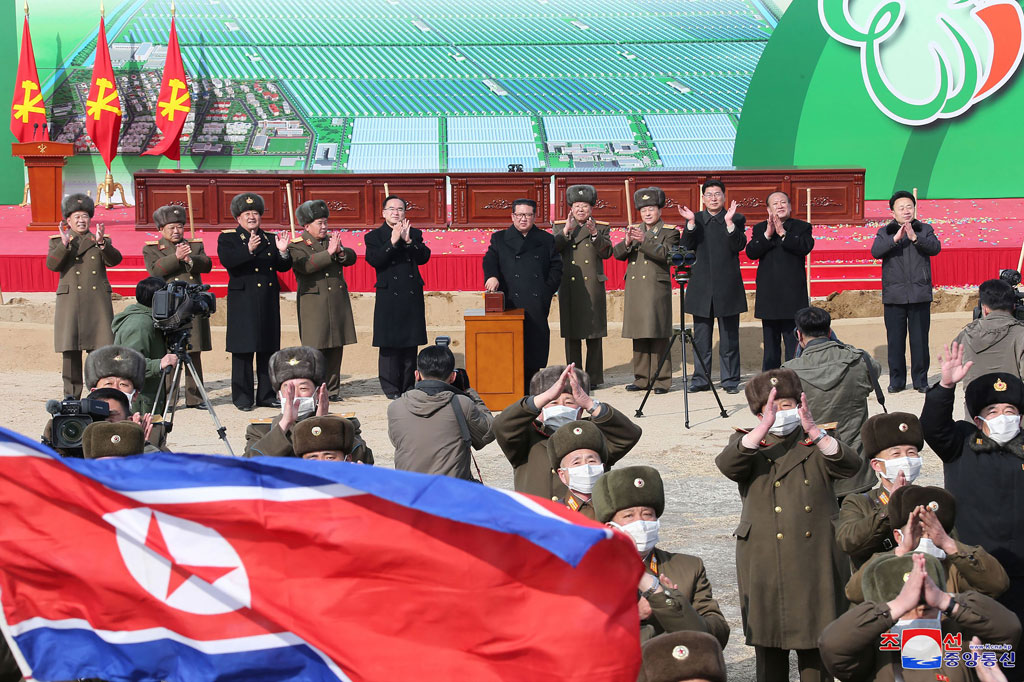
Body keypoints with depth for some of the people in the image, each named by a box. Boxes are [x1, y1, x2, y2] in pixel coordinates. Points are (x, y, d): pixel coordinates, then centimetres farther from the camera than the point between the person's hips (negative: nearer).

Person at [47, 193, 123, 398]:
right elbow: (51, 264, -6)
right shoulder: (58, 241, 11)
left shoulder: (103, 241, 14)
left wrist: (101, 243, -20)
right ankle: (72, 396, 4)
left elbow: (114, 260, -4)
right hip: (70, 302, -1)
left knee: (101, 347, -3)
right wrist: (64, 244, -19)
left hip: (98, 302, 1)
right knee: (70, 350, -2)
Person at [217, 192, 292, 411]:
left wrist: (282, 252, -11)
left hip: (269, 301, 5)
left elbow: (283, 267, 10)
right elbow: (227, 260, -16)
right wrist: (248, 250, -31)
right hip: (243, 301, -5)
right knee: (243, 350, -4)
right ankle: (242, 397, 2)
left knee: (268, 348, 7)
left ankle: (266, 395, 14)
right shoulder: (227, 238, 3)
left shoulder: (270, 239, 16)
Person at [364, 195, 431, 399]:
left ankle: (408, 387, 13)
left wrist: (408, 241, -15)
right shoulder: (374, 236, 4)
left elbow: (424, 257, -1)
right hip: (389, 298, -3)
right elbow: (374, 260, -12)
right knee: (389, 345, -4)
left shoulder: (414, 234, 12)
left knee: (411, 344, 6)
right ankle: (391, 389, 1)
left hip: (412, 298, 3)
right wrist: (393, 242, -21)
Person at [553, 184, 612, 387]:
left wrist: (595, 234, -18)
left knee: (594, 334, 0)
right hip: (569, 287, 1)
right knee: (571, 334, 2)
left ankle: (593, 377, 6)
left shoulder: (602, 228, 8)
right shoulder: (559, 227, 10)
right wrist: (566, 231, -16)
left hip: (593, 287, -1)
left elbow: (607, 253, -5)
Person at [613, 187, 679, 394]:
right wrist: (627, 242, -15)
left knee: (658, 335, -5)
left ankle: (661, 380, 0)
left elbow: (665, 254, -15)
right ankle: (642, 379, 13)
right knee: (639, 335, 7)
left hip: (656, 289, -5)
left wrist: (644, 241, -26)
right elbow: (617, 254, 6)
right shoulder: (634, 230, 16)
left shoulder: (669, 231, 2)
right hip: (635, 289, 5)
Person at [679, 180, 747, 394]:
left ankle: (730, 380, 7)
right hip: (701, 287, 2)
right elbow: (686, 247, -2)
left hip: (727, 288, -2)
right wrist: (691, 223, -14)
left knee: (729, 337, 2)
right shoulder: (695, 219, 10)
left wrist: (729, 222, -20)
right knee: (701, 338, 7)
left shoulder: (736, 219, 4)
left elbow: (739, 246, -10)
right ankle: (701, 379, 13)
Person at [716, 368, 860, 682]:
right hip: (765, 561, 0)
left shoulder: (816, 444, 10)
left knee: (815, 641, 4)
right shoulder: (748, 443, 8)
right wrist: (764, 427, -26)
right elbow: (728, 465, -15)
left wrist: (813, 430, -24)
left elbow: (849, 465, -10)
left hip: (814, 560, 0)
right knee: (768, 642, 5)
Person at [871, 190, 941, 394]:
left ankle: (920, 380, 11)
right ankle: (896, 380, 12)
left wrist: (915, 238, -24)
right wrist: (895, 239, -23)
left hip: (920, 295, 0)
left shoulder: (924, 230, 8)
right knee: (895, 340, 3)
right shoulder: (885, 232, 8)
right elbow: (875, 251, -9)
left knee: (920, 340, 1)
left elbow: (935, 247, -9)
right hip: (894, 296, 0)